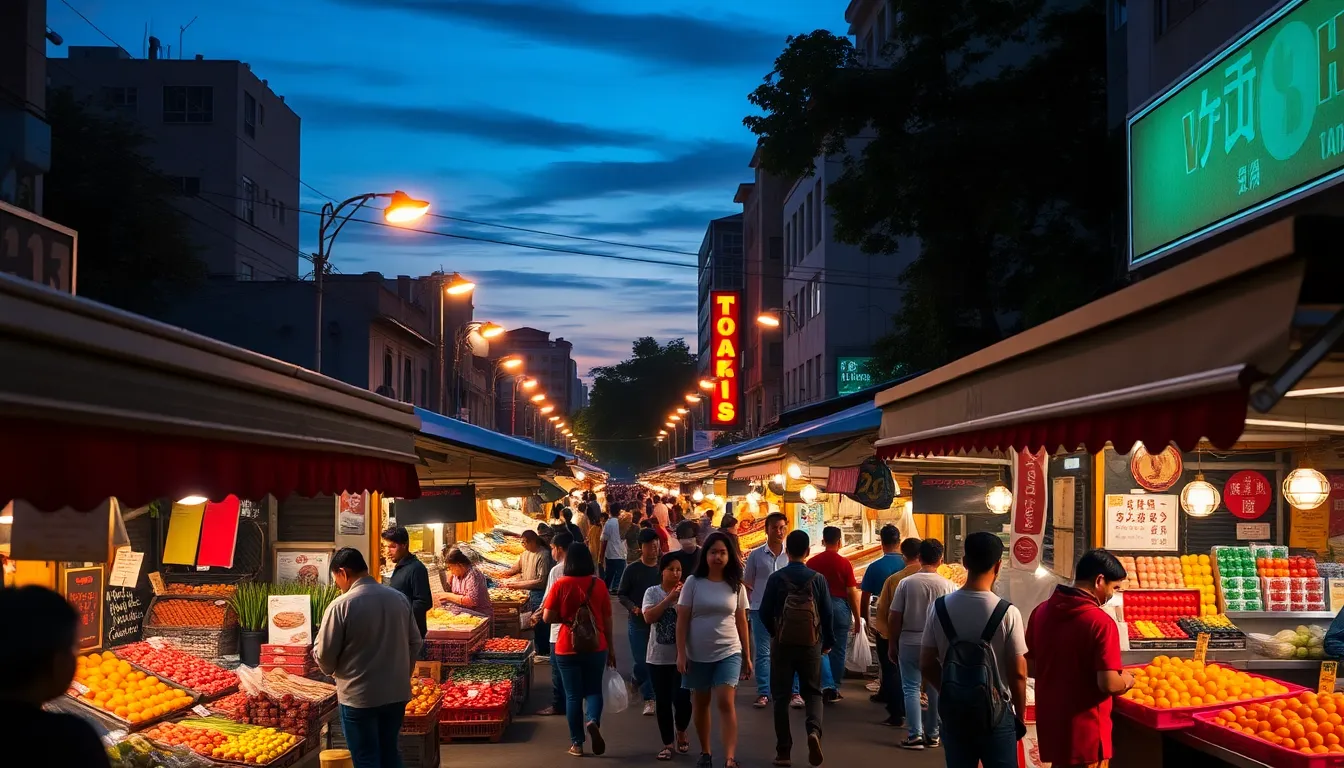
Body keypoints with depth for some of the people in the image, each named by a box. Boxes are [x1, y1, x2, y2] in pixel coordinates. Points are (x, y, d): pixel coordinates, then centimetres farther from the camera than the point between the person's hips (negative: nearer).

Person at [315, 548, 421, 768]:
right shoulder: (400, 598, 2)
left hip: (359, 697, -5)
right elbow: (415, 643, 9)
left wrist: (331, 670, 12)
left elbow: (325, 655, -10)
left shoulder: (341, 605, -15)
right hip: (397, 693, 5)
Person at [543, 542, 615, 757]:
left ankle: (577, 743, 12)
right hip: (596, 648, 1)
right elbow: (607, 619, 1)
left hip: (567, 649, -1)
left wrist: (567, 618, 9)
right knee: (593, 690, 15)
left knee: (573, 695, 9)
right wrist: (610, 648, 11)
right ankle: (593, 721, -13)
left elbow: (548, 618, -10)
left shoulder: (561, 585, -9)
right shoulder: (598, 584, -4)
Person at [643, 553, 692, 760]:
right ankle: (668, 743, 22)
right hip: (658, 657, 1)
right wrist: (669, 599, -19)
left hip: (682, 656, -1)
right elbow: (648, 617, -15)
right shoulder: (652, 592, 0)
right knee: (662, 702, 6)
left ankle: (681, 733, 20)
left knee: (681, 698, -10)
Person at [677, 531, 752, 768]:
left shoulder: (736, 586, 2)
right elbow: (682, 620, -3)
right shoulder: (693, 583, -4)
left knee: (725, 703, -14)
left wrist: (747, 655, 7)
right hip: (698, 654, 0)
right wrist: (681, 653, -8)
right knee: (700, 704, 12)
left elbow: (741, 622, 7)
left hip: (728, 652, 0)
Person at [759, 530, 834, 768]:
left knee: (781, 695, 9)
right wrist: (829, 641, 13)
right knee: (812, 692, 12)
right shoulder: (817, 578, -4)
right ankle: (813, 729, -16)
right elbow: (827, 613, -1)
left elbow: (765, 612, -4)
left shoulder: (776, 578, -6)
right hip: (811, 644, 0)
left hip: (782, 643, 0)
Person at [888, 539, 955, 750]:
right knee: (936, 689, 13)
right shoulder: (948, 586, -7)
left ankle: (914, 735, 1)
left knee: (911, 689, 7)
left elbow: (894, 617, -6)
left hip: (909, 643, -1)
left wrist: (893, 644, 6)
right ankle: (932, 735, 20)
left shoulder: (906, 583, -9)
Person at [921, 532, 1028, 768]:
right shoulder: (1007, 612, -15)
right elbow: (1017, 673, -10)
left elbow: (927, 665, -1)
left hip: (954, 710, 3)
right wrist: (1020, 715, 4)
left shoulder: (940, 607, -6)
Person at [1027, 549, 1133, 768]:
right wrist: (1127, 681, -1)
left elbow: (1030, 668, 9)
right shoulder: (1100, 622, -19)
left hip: (1050, 725, 6)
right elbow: (1108, 683, -21)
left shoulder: (1041, 612, 1)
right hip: (1085, 731, -6)